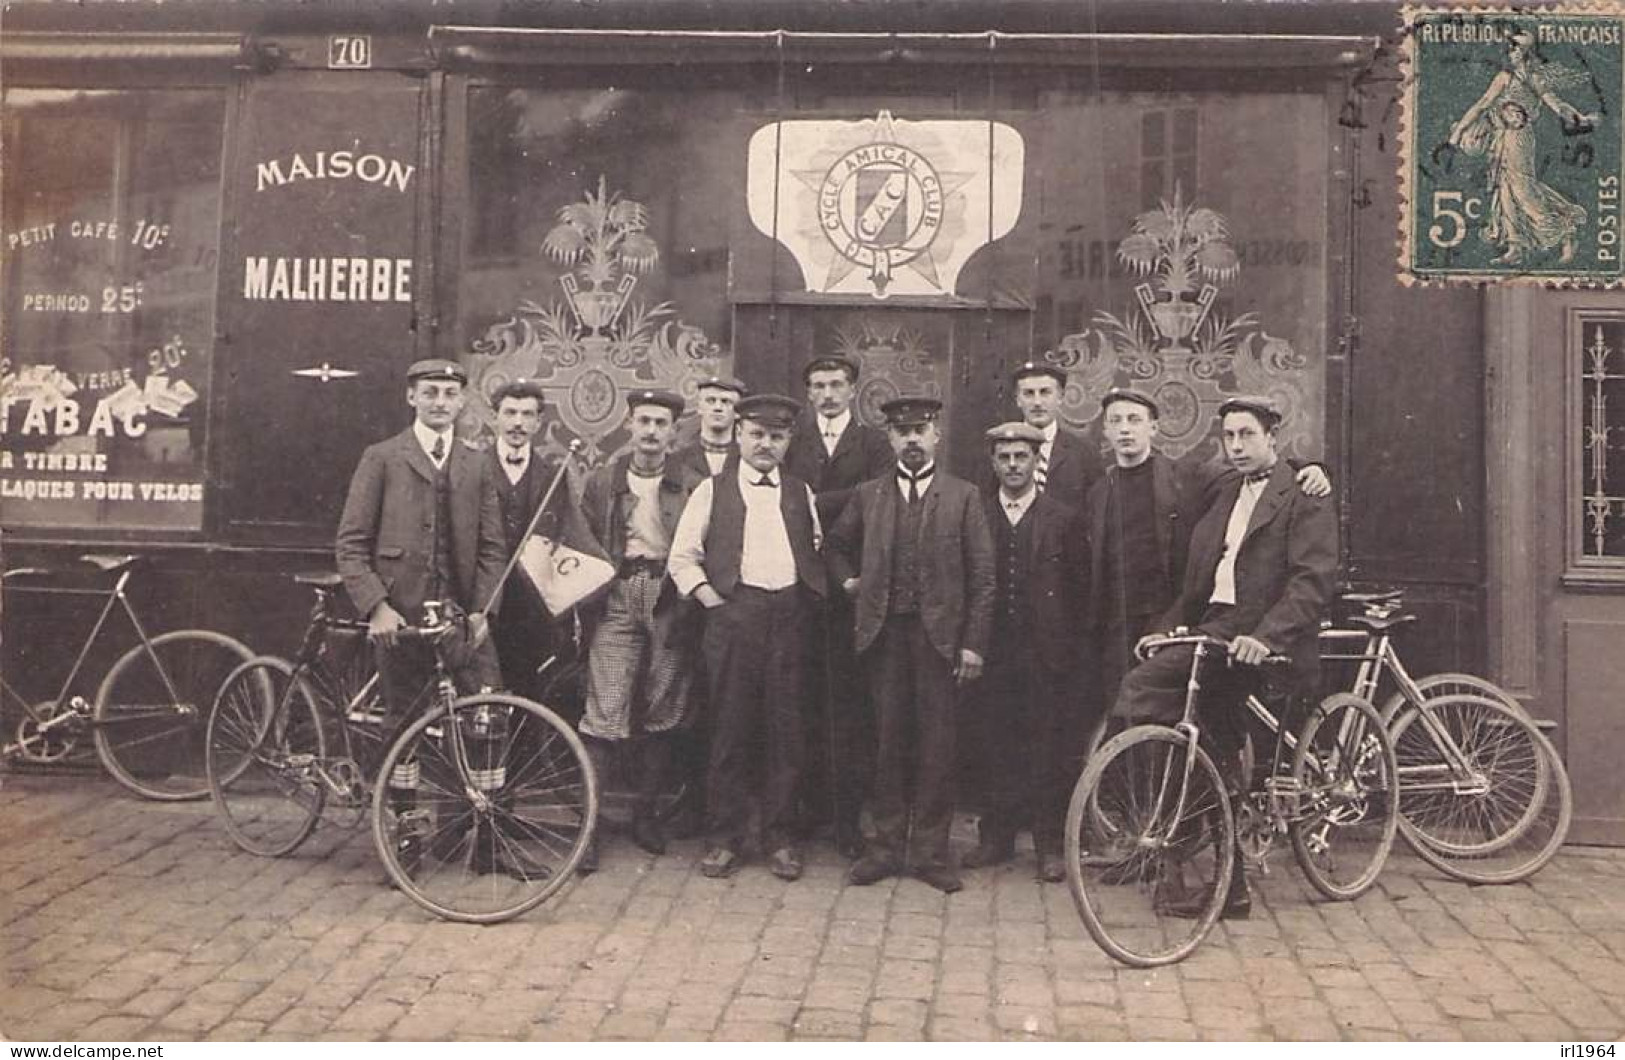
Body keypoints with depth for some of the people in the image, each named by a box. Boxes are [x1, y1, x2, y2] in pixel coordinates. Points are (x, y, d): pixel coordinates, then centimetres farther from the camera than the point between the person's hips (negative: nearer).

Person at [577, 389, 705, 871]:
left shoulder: (692, 486, 7)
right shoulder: (601, 483, 10)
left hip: (670, 602, 1)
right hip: (616, 600, -1)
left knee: (661, 716, 6)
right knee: (604, 714, -8)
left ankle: (646, 814, 21)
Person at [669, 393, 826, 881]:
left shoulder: (801, 493, 13)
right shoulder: (712, 491, 6)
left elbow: (818, 553, 17)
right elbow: (682, 557, 6)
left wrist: (812, 601, 3)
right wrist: (710, 599, -5)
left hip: (790, 616, 2)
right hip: (733, 616, -2)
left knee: (786, 728, 4)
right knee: (730, 730, 2)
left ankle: (780, 834, 17)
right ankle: (727, 837, 14)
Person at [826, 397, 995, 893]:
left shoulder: (964, 497, 4)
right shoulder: (867, 496, 10)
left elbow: (982, 576, 1)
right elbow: (837, 545, 26)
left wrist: (974, 643, -5)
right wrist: (848, 580, 8)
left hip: (940, 634, -2)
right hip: (883, 632, 2)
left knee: (937, 744, 2)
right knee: (888, 740, 7)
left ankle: (930, 849, 14)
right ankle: (887, 844, 18)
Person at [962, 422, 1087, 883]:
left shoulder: (1063, 519, 4)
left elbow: (1079, 586, 6)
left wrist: (1063, 638, 1)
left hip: (1048, 656, -1)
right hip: (993, 651, 2)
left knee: (1050, 752, 2)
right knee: (997, 749, 7)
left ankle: (1049, 844, 13)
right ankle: (997, 837, 19)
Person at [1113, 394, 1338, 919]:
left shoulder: (1304, 497, -4)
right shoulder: (1224, 496, 20)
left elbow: (1313, 579, -15)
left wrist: (1264, 636, -27)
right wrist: (1166, 625, 9)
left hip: (1257, 641, -8)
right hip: (1215, 629, 8)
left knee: (1141, 687, -23)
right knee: (1218, 762, 10)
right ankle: (1230, 886, 22)